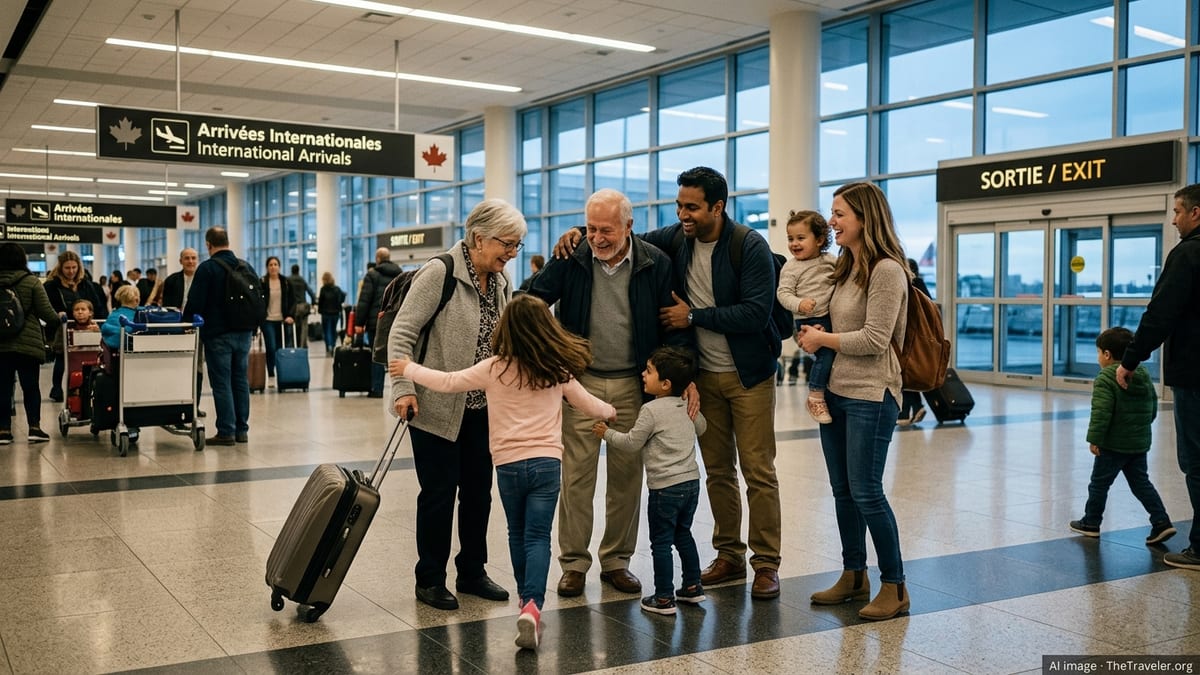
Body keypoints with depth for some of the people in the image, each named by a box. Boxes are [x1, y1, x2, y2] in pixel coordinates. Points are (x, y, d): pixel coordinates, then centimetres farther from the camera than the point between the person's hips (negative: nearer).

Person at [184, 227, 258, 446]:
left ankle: (226, 432, -2)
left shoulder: (207, 268, -10)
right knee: (240, 381, 10)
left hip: (217, 335, -5)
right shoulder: (246, 266, 8)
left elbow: (195, 304, -11)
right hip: (243, 333, 6)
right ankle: (241, 430, 13)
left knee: (221, 383, -2)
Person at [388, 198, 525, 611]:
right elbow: (402, 333, -15)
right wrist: (404, 388, -23)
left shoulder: (501, 282, 5)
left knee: (478, 492, 12)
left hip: (482, 408, 6)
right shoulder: (440, 272, -15)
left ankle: (472, 572, 28)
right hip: (437, 407, -6)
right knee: (439, 493, 3)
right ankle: (430, 580, 19)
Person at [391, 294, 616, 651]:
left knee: (518, 535, 18)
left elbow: (448, 382, 3)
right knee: (538, 537, 0)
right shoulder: (557, 370, 5)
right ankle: (532, 605, -16)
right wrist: (610, 410, 39)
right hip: (546, 462, 0)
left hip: (508, 464, 0)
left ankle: (526, 598, 30)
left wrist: (409, 369, 18)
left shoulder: (493, 369, -1)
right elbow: (589, 405, 17)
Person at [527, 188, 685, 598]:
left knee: (627, 476, 9)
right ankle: (573, 563, 14)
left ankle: (617, 560, 23)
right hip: (581, 380, 0)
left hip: (633, 385, 1)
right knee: (576, 475, 2)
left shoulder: (656, 265, -5)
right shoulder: (571, 261, -6)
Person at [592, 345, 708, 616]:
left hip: (665, 487, -8)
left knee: (661, 543, 1)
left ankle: (664, 598, 5)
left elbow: (631, 443, -9)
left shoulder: (652, 410, -15)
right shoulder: (687, 407, 7)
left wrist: (606, 433, 5)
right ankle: (693, 587, 27)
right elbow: (701, 427, 26)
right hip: (691, 481, 8)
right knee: (683, 535, 21)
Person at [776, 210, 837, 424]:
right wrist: (799, 304, -29)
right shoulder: (791, 267, -7)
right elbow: (783, 293, -12)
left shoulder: (831, 260, 6)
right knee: (827, 351, -20)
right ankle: (815, 397, -8)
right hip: (808, 321, -6)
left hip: (831, 317, 6)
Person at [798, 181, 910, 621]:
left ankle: (894, 586, 10)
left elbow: (874, 339, -19)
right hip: (835, 391, 9)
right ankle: (853, 576, 26)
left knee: (866, 492, -4)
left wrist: (823, 339, -8)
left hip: (870, 396, -9)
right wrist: (813, 337, 0)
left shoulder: (886, 270, -14)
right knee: (842, 491, 13)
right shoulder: (845, 268, 14)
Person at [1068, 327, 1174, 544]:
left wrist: (1094, 439, -18)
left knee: (1099, 483, 7)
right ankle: (1161, 522, 3)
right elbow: (1152, 409, 16)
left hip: (1113, 445, -7)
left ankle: (1091, 523, 16)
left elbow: (1101, 413, -22)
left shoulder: (1106, 379, -15)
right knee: (1141, 483, 12)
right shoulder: (1144, 376, 9)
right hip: (1140, 443, 7)